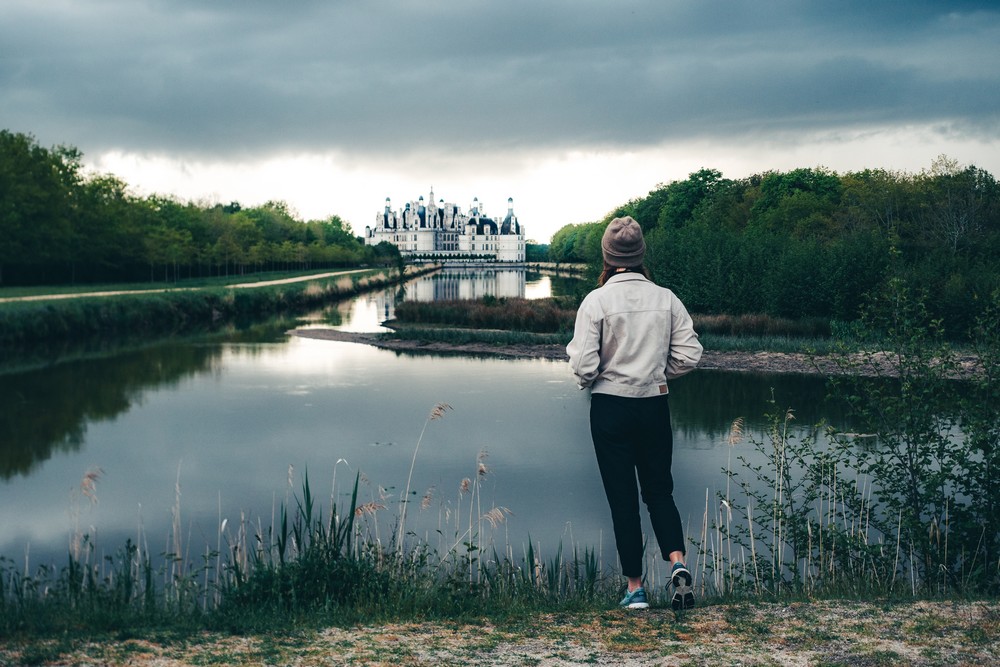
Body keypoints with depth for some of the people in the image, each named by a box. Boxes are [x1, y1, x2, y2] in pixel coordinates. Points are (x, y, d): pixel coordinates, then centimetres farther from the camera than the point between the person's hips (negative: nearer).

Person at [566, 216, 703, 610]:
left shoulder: (596, 301, -11)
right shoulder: (666, 299, -3)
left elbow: (584, 367, -16)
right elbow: (689, 355, -3)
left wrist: (583, 371, 7)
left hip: (610, 408, -2)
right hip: (654, 406, 2)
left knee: (622, 499, 7)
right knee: (659, 490, 16)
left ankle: (635, 588, 11)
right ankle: (677, 562, -6)